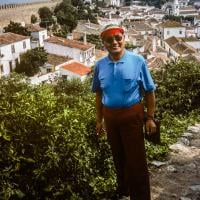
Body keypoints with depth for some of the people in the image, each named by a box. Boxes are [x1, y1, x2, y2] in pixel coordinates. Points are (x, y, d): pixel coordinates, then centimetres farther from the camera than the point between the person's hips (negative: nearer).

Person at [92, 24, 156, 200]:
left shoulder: (138, 61, -10)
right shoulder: (100, 65, 0)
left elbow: (149, 91, -6)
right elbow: (99, 94, 9)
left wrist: (150, 118, -8)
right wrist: (99, 120, 11)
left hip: (132, 115, -4)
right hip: (110, 117, 4)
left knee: (136, 159, 3)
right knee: (118, 157, 20)